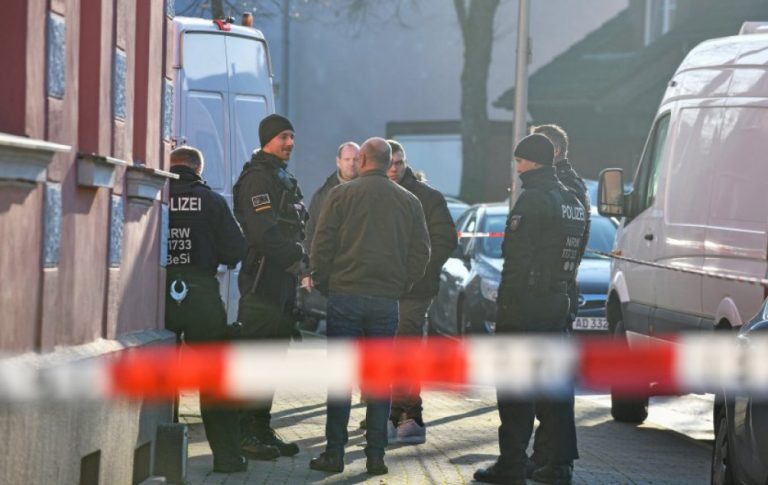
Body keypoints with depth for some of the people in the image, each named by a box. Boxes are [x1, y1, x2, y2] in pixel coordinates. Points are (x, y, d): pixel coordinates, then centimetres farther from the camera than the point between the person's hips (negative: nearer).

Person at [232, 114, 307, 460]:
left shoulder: (283, 179, 21)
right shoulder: (258, 178, -10)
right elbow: (264, 232, -20)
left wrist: (298, 259, 9)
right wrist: (295, 258, -16)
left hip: (284, 277, 10)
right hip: (264, 276, -10)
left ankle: (261, 428, 18)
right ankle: (246, 432, -8)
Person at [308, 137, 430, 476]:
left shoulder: (342, 194, -1)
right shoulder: (409, 202, 8)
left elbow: (322, 245, -4)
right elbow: (421, 252, 7)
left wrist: (323, 284, 7)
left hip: (345, 295, -2)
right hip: (387, 301, 2)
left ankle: (334, 452, 1)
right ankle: (375, 454, 4)